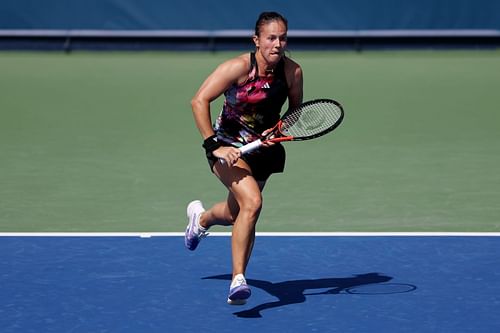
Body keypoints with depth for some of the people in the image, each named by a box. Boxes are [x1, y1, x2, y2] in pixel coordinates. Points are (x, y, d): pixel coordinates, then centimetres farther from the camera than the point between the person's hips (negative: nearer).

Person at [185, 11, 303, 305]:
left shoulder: (292, 71, -10)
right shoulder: (238, 67, -22)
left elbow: (296, 112, 7)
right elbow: (199, 101, -23)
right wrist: (213, 145, -27)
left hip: (262, 149, 5)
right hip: (228, 146, -5)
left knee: (234, 215, 18)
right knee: (252, 202, -29)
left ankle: (201, 218, 57)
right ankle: (238, 280, -24)